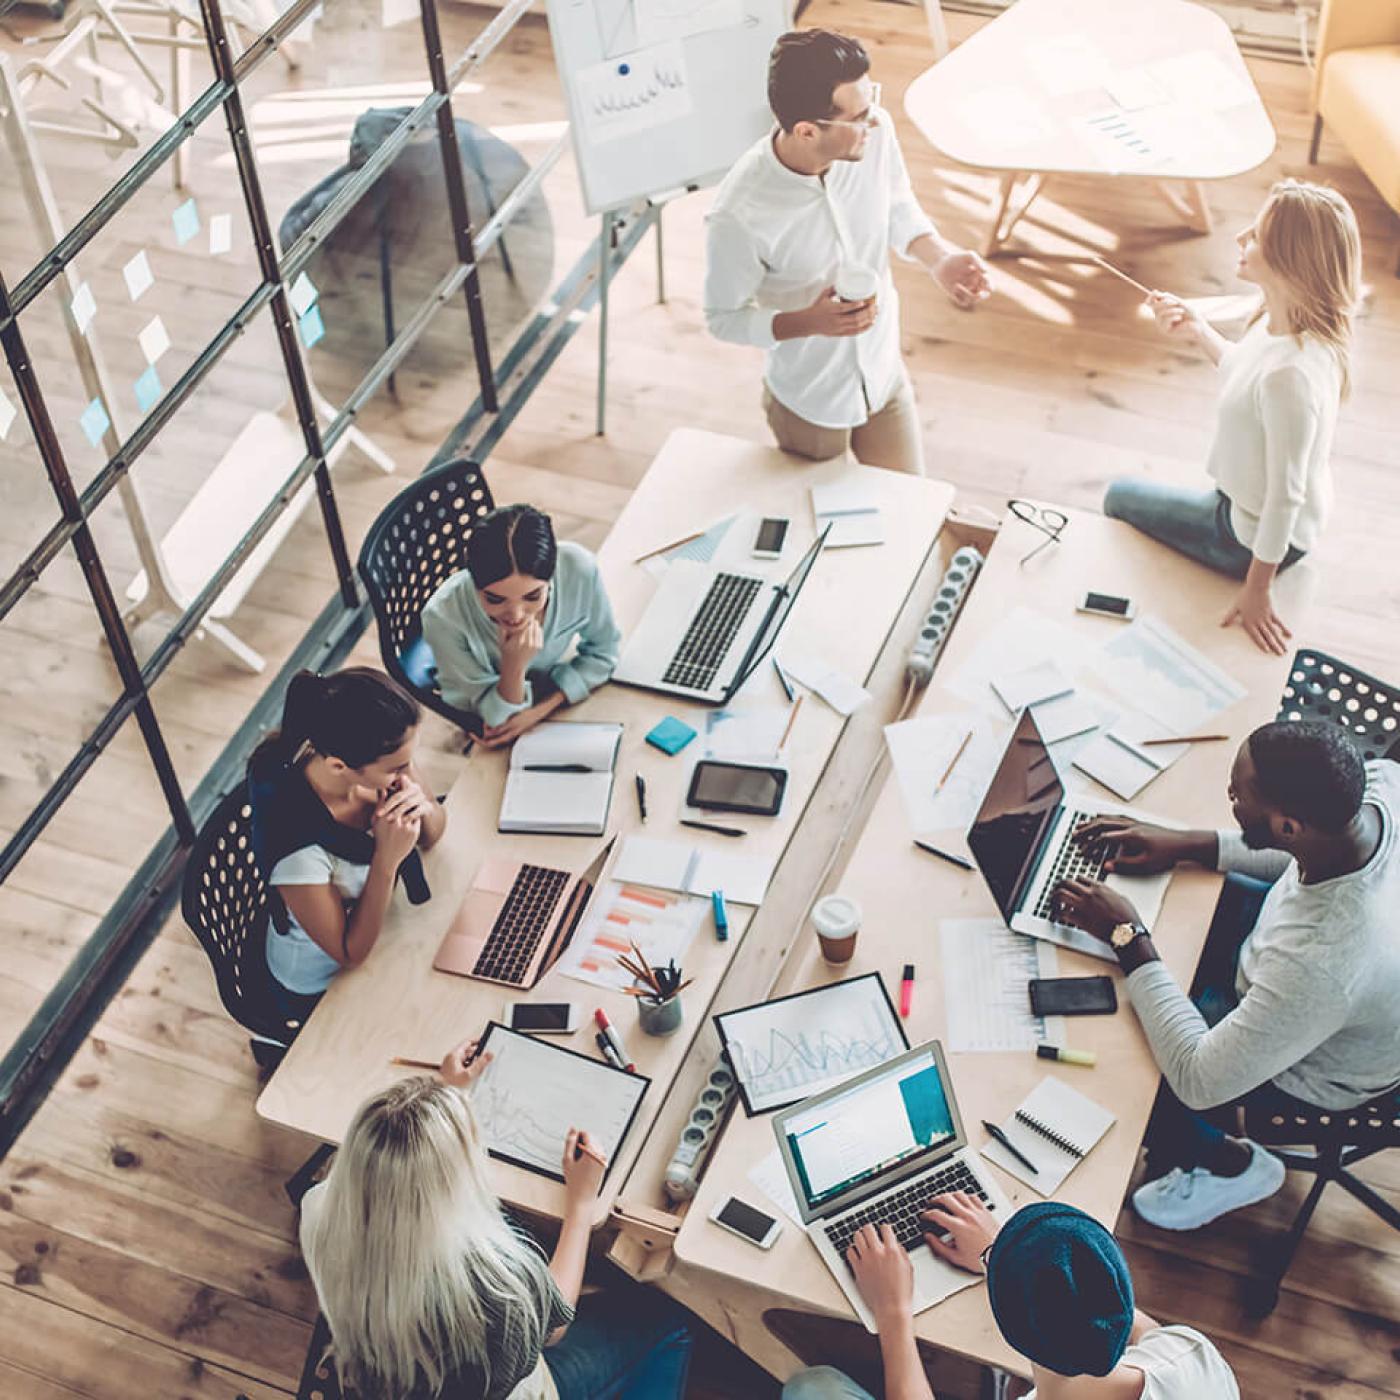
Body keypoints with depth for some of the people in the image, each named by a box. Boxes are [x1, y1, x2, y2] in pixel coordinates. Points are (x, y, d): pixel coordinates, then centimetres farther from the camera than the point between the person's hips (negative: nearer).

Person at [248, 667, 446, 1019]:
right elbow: (351, 954, -25)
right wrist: (387, 860, -36)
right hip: (323, 986, -5)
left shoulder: (380, 757, -24)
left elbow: (432, 833, -5)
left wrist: (424, 810, -28)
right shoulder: (296, 844, -40)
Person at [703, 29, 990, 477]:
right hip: (809, 402, -4)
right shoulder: (738, 216, -35)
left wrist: (940, 258, -19)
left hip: (885, 377, 4)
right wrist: (808, 323, -34)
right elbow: (723, 318, -18)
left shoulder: (876, 132, -22)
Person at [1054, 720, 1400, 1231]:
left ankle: (1229, 1164, 28)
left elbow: (1197, 1081, -32)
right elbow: (1299, 854, -1)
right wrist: (1187, 844, -6)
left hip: (1313, 1069, -7)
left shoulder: (1326, 963, -47)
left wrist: (1128, 937, -26)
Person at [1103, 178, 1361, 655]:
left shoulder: (1292, 375, -40)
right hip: (1249, 505, 8)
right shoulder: (1282, 321, -13)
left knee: (1119, 498, 14)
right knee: (1126, 495, 27)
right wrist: (1198, 332, -1)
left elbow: (1286, 494, -30)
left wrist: (1257, 591, -20)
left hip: (1254, 536, -8)